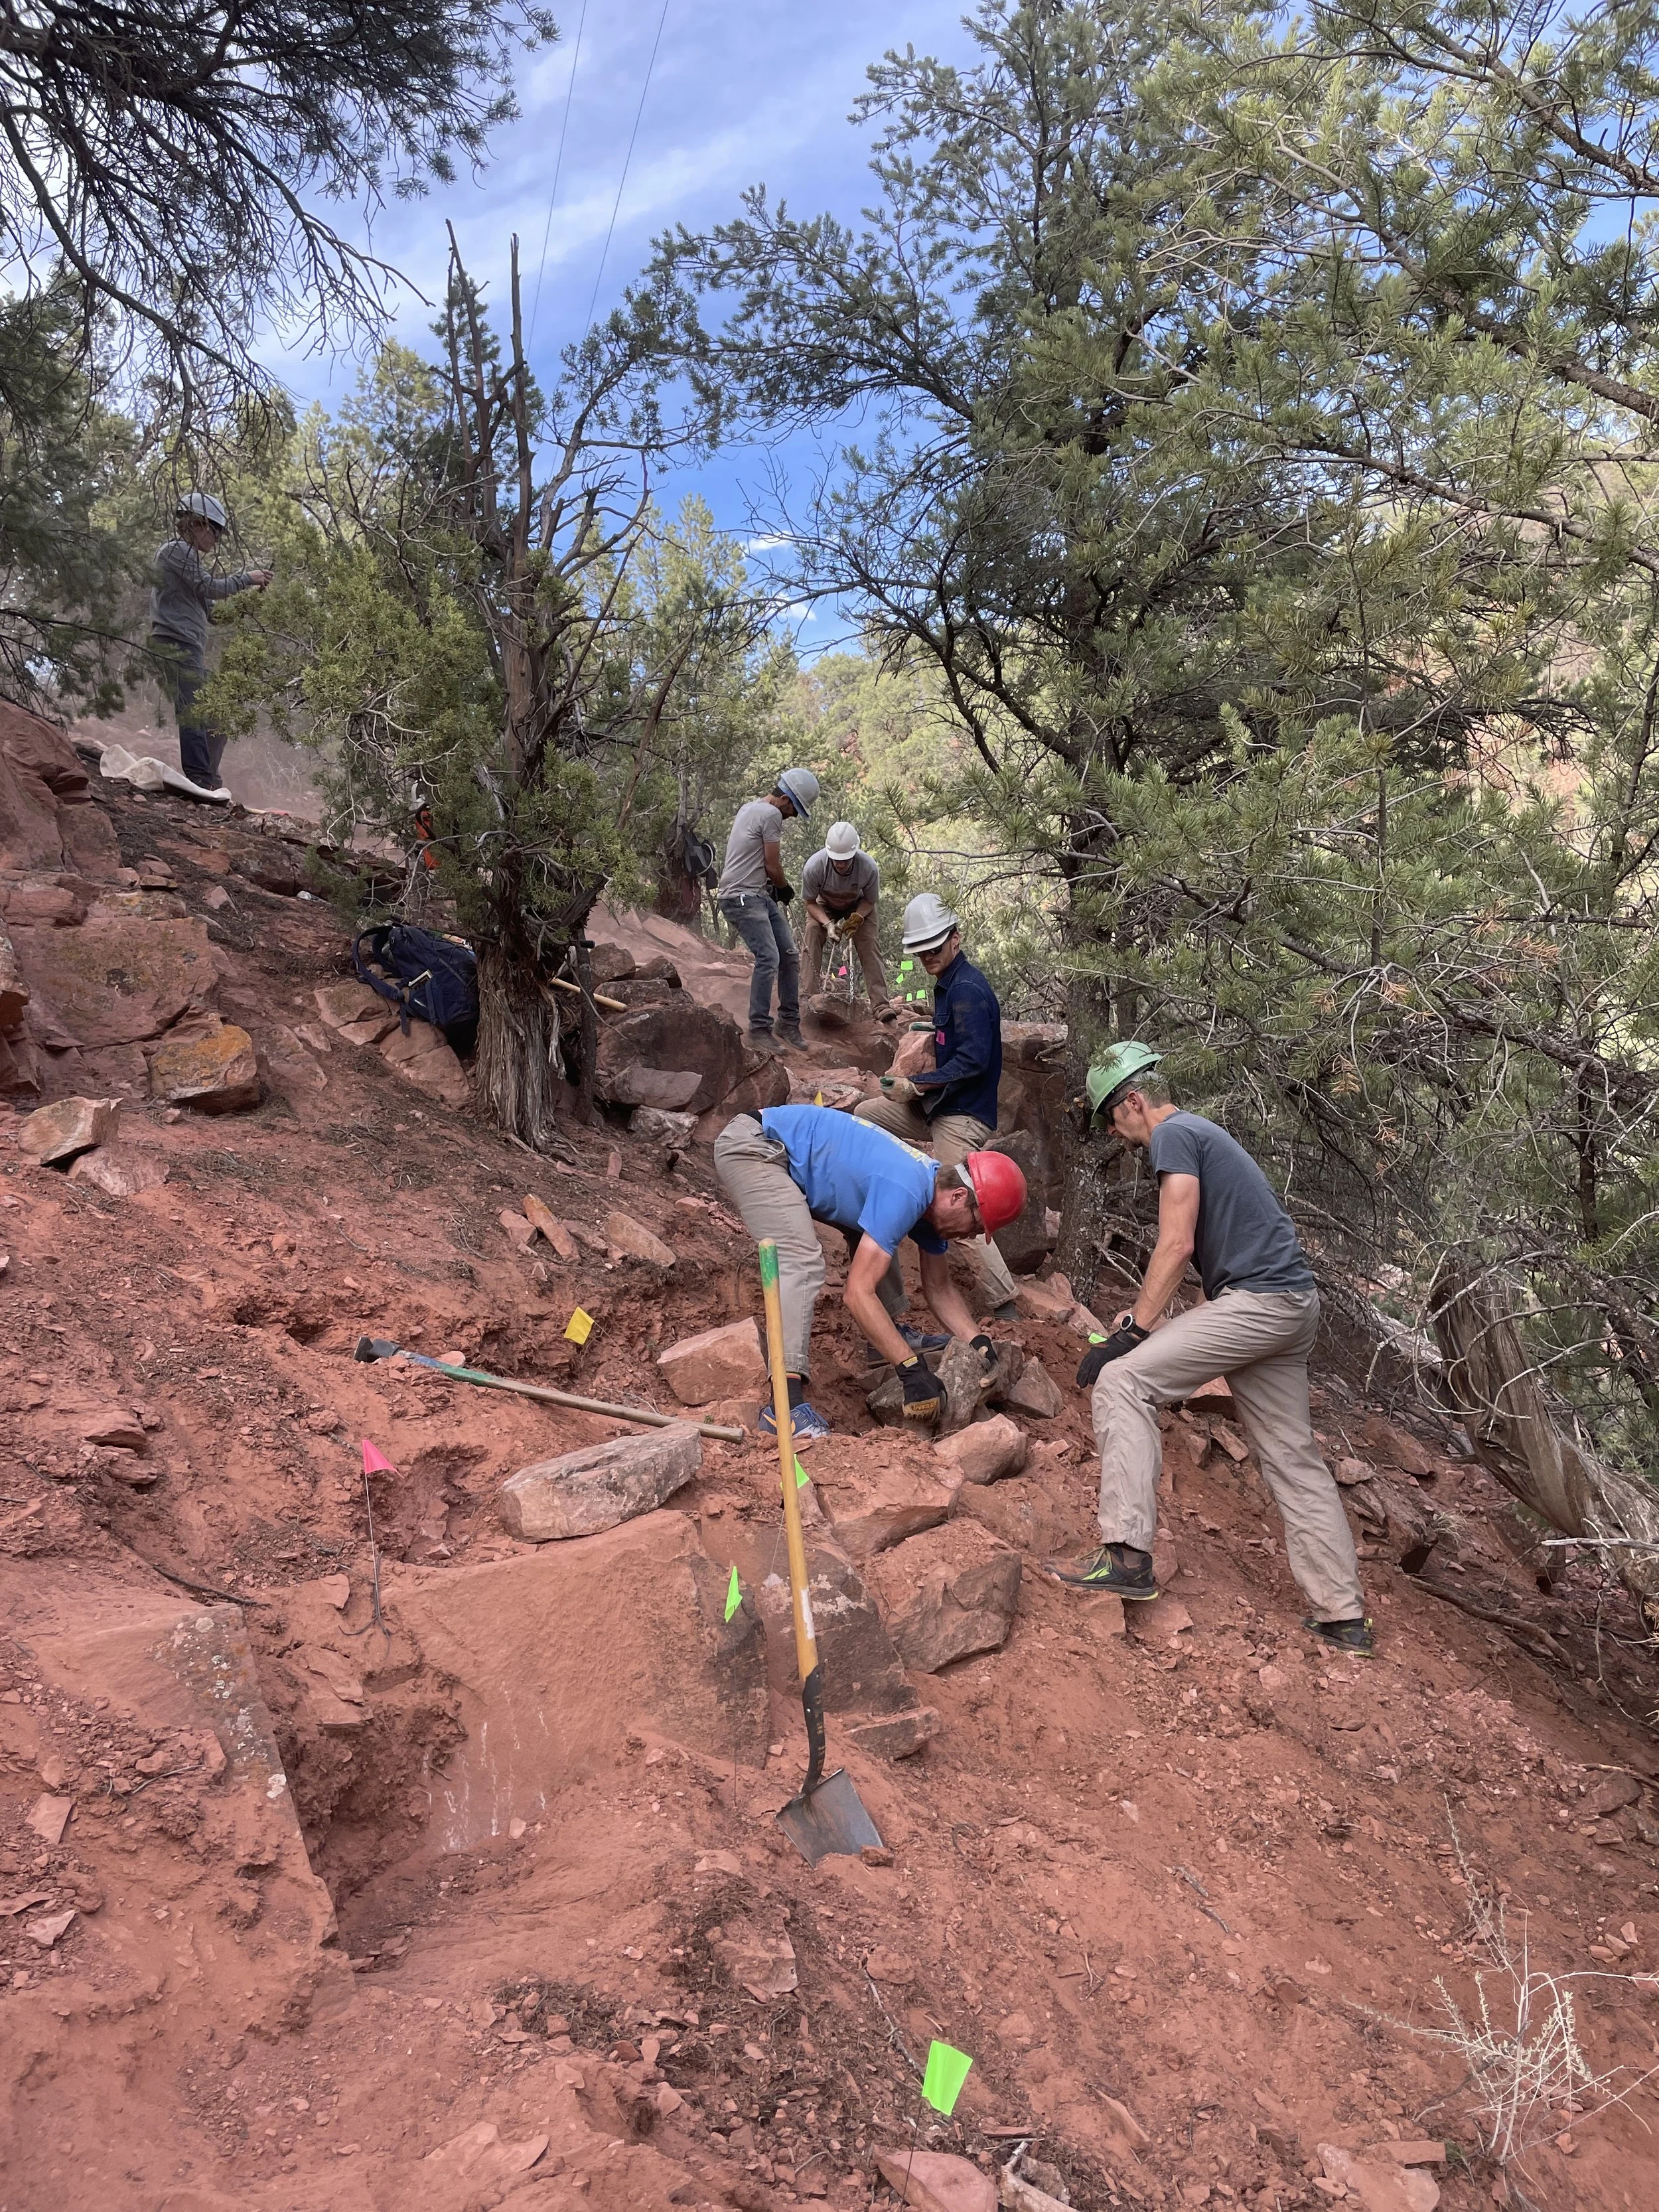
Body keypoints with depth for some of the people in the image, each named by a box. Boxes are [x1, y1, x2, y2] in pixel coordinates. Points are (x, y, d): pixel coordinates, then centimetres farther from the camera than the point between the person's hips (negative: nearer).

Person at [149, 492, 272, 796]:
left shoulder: (186, 555, 29)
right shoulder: (177, 549, -3)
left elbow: (208, 609, 25)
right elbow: (211, 587, -13)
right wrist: (247, 578, 0)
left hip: (190, 650, 11)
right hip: (177, 646, -11)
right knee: (195, 714, -18)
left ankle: (209, 783, 10)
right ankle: (202, 782, -25)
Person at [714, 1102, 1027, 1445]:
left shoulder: (932, 1196, 2)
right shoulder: (905, 1195, -26)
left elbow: (939, 1288, 13)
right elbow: (857, 1293, -29)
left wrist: (979, 1344, 0)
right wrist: (912, 1370, -29)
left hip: (790, 1156, 10)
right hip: (750, 1146, -10)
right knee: (803, 1263, -26)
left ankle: (889, 1338, 29)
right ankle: (785, 1403, -30)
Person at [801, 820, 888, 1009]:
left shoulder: (869, 868, -35)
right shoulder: (814, 867, -36)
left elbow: (869, 901, -14)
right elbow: (810, 903, -18)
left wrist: (856, 920, -33)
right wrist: (828, 924, -34)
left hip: (858, 907, 0)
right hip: (824, 906, 0)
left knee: (869, 948, -16)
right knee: (812, 935, -23)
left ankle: (881, 1004, -15)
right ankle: (809, 998, -21)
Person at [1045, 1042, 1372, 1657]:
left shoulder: (1174, 1135, -6)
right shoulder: (1202, 1133, 24)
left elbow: (1177, 1244, -15)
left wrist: (1133, 1333, -15)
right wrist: (1152, 1323, 24)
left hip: (1257, 1301, -10)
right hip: (1294, 1305, 10)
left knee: (1120, 1381, -13)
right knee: (1292, 1457, 14)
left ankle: (1127, 1556, -18)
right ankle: (1344, 1616, 20)